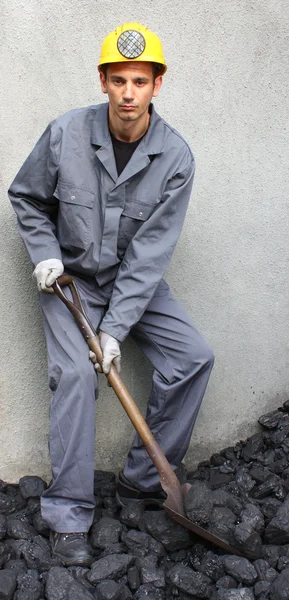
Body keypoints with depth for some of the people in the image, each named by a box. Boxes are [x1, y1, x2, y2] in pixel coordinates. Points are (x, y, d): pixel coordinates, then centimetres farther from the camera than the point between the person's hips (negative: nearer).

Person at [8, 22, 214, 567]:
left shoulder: (175, 157, -13)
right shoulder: (65, 134, -14)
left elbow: (151, 251, -16)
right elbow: (26, 198, 3)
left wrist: (116, 327, -20)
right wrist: (45, 255, -12)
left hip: (136, 279, 2)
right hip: (70, 276, -2)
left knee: (194, 357, -11)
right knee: (76, 372, -21)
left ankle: (142, 481, 3)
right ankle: (68, 514, -11)